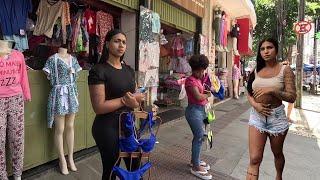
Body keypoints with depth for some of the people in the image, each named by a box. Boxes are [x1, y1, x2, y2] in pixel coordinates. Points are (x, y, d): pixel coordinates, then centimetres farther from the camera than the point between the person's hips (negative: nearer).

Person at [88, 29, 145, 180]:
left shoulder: (129, 70, 8)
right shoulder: (98, 70, -13)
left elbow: (136, 97, 12)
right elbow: (99, 107, -20)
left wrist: (134, 102, -10)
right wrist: (125, 100, -16)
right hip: (108, 127, -6)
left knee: (135, 167, 19)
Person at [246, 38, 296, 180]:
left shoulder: (285, 70, -5)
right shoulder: (256, 71, 5)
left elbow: (292, 97, -9)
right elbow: (249, 93, 8)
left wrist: (272, 90, -23)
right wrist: (255, 104, -11)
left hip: (277, 116, -1)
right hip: (257, 116, 1)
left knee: (277, 153, 22)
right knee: (255, 159, -6)